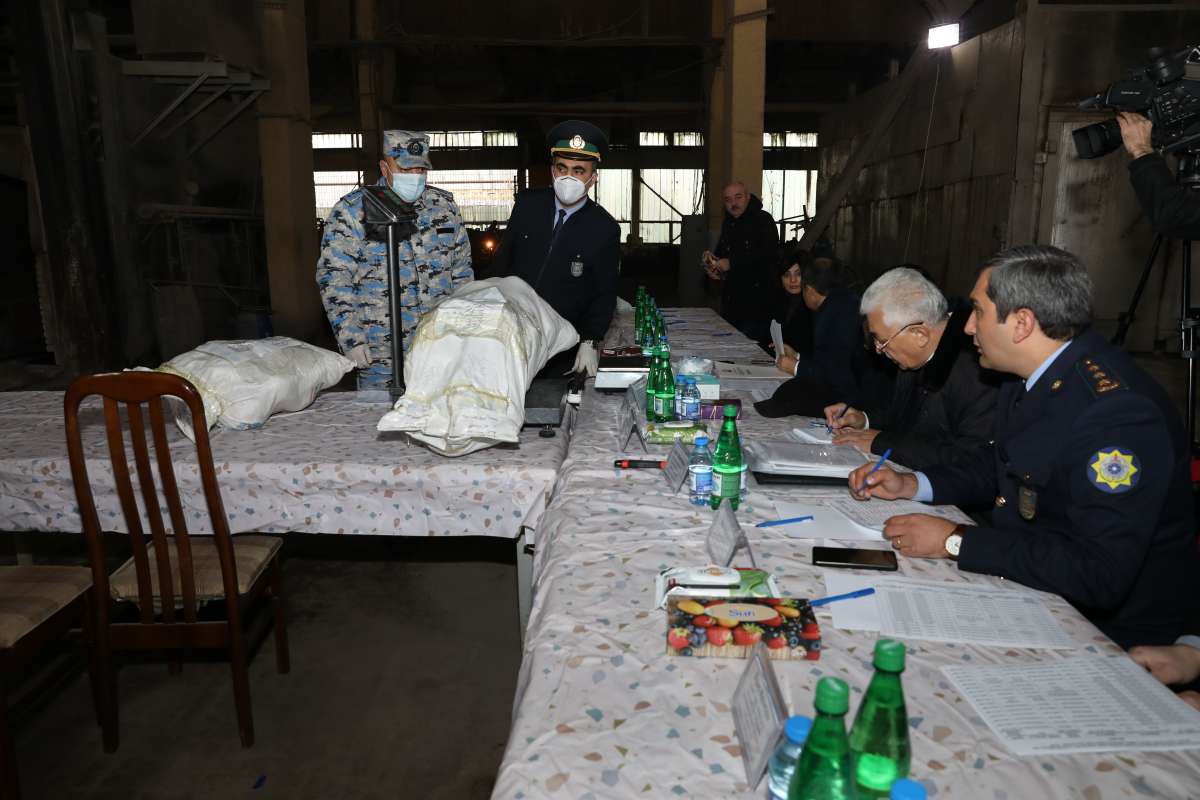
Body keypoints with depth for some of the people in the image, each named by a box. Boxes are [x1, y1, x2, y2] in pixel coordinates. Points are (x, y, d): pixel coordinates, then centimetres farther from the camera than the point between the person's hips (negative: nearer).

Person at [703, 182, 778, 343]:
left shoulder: (763, 220, -10)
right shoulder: (728, 222, 16)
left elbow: (767, 255, -23)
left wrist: (732, 263, -22)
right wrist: (712, 257, 8)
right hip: (730, 299, 8)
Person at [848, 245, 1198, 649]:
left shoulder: (1118, 412, -28)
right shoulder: (1041, 376, 0)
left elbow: (1100, 575, -31)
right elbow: (1000, 465, 16)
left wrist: (955, 541, -26)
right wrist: (912, 485, 1)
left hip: (1108, 626, -7)